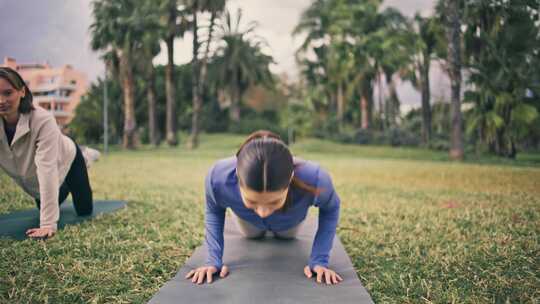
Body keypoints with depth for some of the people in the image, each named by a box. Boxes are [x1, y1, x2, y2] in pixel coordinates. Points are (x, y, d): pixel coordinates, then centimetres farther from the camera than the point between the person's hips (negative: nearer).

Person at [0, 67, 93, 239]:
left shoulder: (42, 120, -42)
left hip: (66, 160, -4)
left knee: (84, 212, 15)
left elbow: (47, 170, -47)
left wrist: (48, 224, -52)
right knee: (44, 209, 23)